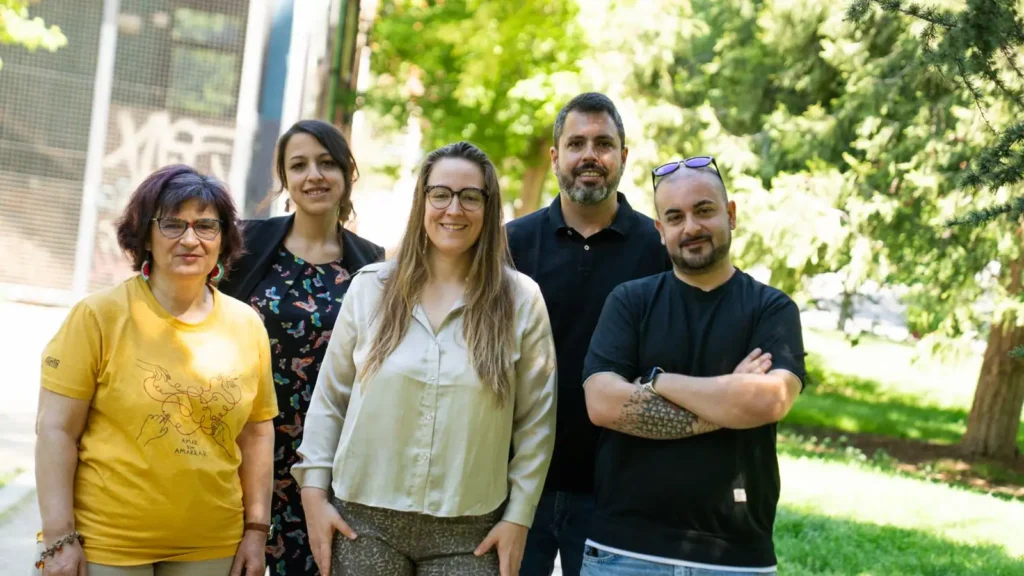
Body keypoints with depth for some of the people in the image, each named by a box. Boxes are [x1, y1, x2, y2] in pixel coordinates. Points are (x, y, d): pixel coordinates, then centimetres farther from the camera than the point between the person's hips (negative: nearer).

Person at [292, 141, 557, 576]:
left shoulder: (521, 300, 0)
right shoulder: (370, 287, 3)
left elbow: (536, 421, 2)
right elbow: (328, 400, 7)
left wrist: (519, 517, -1)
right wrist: (314, 490, 1)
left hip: (469, 532, -1)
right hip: (364, 519, 1)